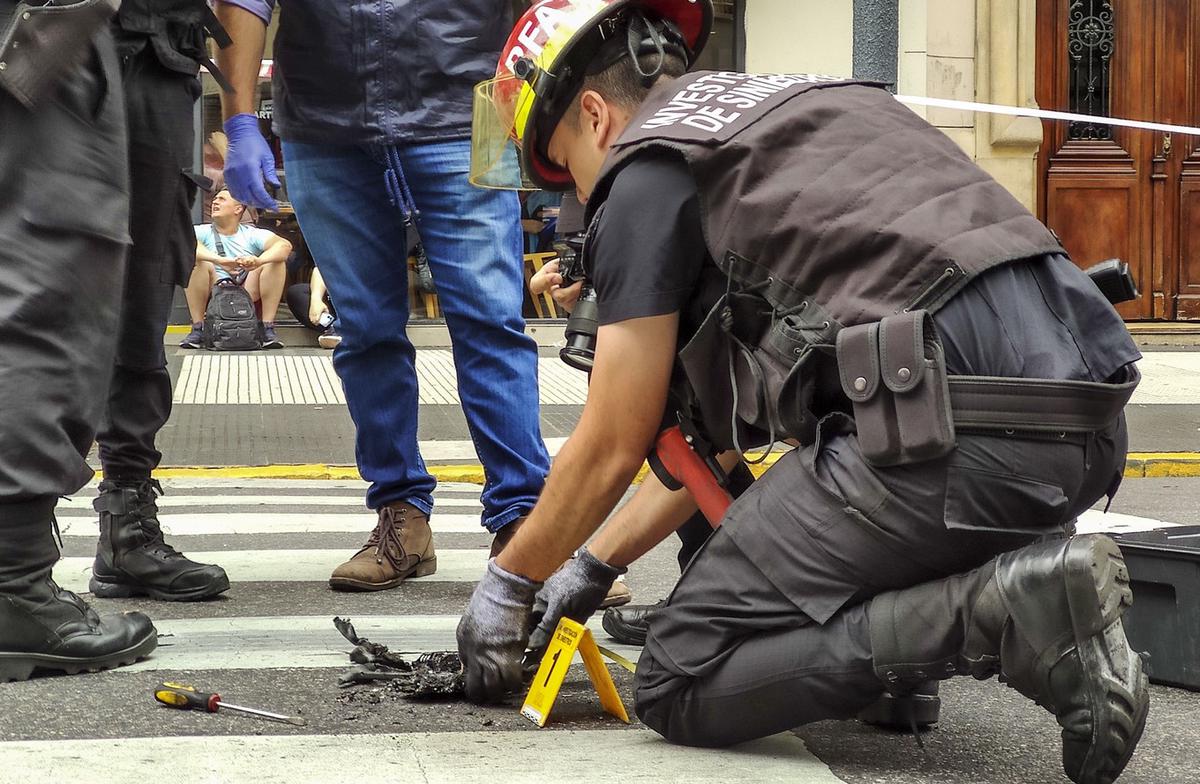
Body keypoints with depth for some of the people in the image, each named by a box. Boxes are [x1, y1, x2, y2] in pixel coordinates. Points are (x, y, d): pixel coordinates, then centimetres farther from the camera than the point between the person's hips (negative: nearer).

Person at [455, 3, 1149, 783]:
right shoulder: (783, 110, 30)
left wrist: (508, 580, 25)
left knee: (681, 685, 4)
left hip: (955, 432, -9)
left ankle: (1008, 613, -12)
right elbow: (722, 428, 33)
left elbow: (611, 449, 9)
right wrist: (592, 564, 38)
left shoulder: (647, 172, 5)